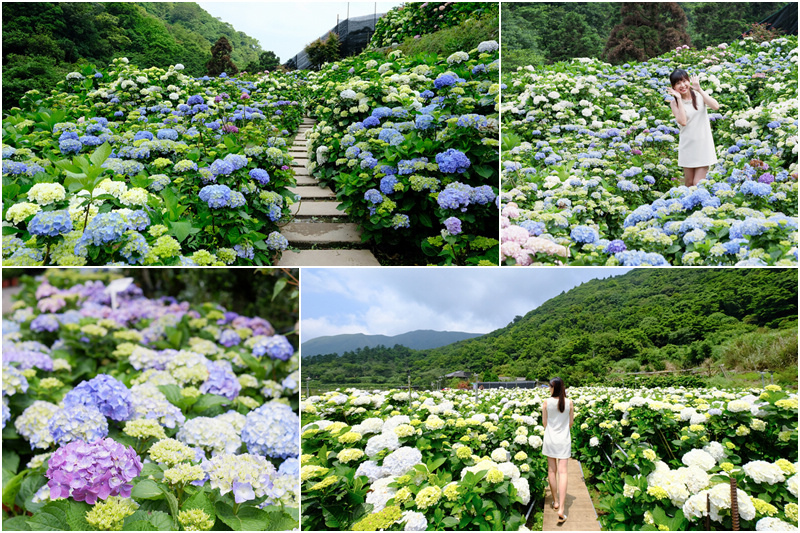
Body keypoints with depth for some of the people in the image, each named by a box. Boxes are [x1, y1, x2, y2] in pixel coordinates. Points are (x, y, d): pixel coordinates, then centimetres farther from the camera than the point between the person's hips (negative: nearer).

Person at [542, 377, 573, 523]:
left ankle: (555, 501, 26)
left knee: (552, 470, 14)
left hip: (550, 439, 0)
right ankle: (561, 508, -11)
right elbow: (571, 423, 2)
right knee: (562, 472, -3)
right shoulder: (569, 403, -7)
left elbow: (544, 422, -1)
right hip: (564, 440, 0)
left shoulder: (546, 403, -10)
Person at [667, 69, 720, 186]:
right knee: (689, 184, 10)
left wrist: (699, 89, -15)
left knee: (698, 184, -6)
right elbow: (682, 121, -17)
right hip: (687, 145, 1)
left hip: (703, 144, -1)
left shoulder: (699, 95, 1)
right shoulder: (674, 102, -1)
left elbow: (716, 106, -17)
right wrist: (679, 98, -14)